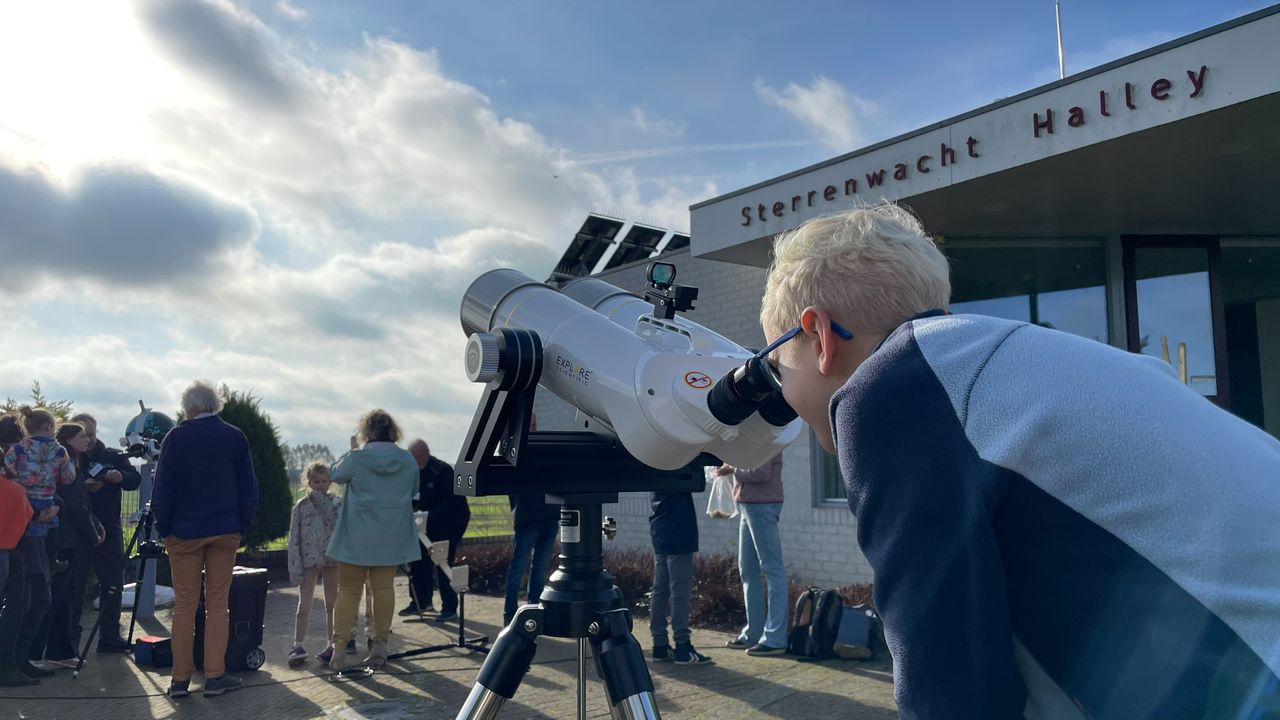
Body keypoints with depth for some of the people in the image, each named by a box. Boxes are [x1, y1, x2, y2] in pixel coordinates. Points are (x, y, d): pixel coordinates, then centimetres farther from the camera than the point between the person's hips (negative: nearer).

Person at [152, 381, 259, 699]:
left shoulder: (176, 437, -5)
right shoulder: (235, 437, 1)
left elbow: (163, 488, -3)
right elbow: (248, 488, 3)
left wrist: (163, 529, 7)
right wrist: (242, 527, 11)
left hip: (184, 533, -1)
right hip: (225, 531, 1)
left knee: (184, 605, 6)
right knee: (217, 605, 5)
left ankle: (180, 679, 9)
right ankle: (215, 676, 5)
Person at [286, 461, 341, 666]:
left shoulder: (337, 503, 1)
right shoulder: (301, 506, 1)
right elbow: (294, 539, -1)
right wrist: (295, 567, -7)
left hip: (332, 559, 0)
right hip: (308, 559, 0)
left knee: (332, 604, 8)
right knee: (304, 605, 3)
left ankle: (332, 645, 16)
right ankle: (298, 646, 9)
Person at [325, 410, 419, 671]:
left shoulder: (356, 458, -12)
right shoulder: (408, 460, -2)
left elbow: (335, 474, 7)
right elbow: (413, 491, 13)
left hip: (357, 537, -2)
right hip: (391, 538, 2)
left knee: (348, 590, 7)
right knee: (384, 587, 10)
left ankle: (339, 647, 4)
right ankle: (380, 645, 14)